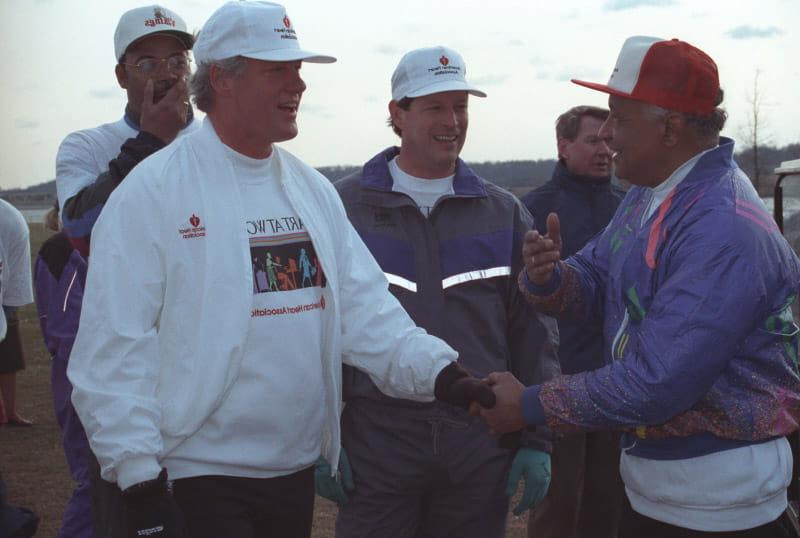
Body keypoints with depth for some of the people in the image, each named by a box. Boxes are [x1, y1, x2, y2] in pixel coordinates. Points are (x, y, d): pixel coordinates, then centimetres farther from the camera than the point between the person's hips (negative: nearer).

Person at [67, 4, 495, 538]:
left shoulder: (313, 189, 8)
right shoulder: (151, 193, -11)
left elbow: (364, 308, 3)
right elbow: (114, 349, -14)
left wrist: (436, 369, -13)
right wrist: (140, 482, -17)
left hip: (299, 470, 7)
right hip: (200, 475, -6)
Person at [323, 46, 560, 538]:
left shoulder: (505, 214, 9)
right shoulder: (345, 207, 2)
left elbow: (534, 332, 10)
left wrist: (538, 441, 5)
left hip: (481, 449, 2)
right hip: (375, 443, -2)